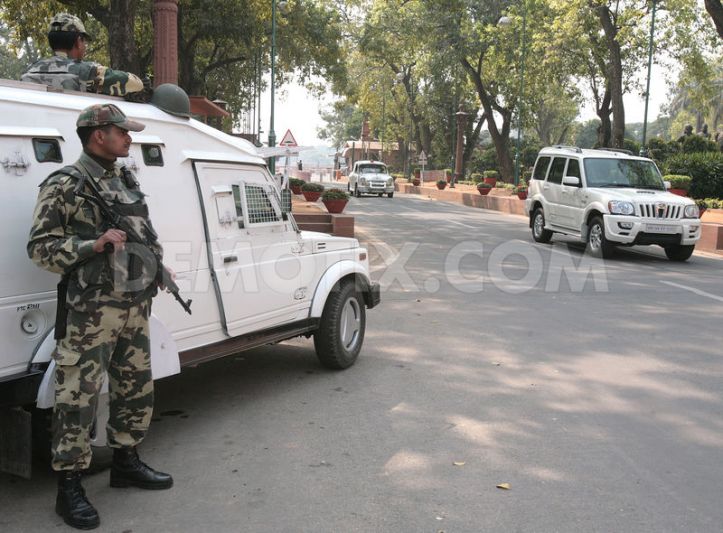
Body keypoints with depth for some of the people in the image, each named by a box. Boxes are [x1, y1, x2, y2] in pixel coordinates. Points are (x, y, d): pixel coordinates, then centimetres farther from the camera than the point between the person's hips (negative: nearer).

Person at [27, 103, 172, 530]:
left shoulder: (128, 181, 14)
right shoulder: (64, 186, -8)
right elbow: (40, 247, -10)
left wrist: (159, 266, 9)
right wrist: (93, 245, -22)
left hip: (137, 304, 8)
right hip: (91, 308, -7)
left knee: (137, 389, 16)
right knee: (79, 397, -3)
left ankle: (126, 461, 33)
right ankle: (70, 488, 8)